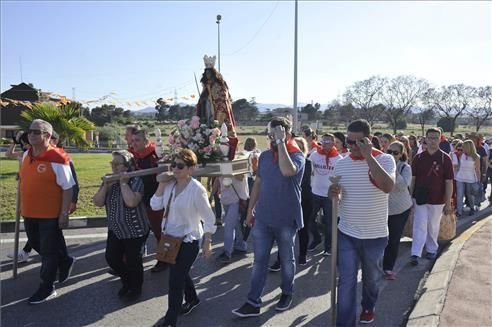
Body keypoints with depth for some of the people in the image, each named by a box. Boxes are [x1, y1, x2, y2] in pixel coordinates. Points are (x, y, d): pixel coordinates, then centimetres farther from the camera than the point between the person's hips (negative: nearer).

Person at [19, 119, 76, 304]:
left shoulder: (57, 159, -18)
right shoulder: (26, 155, 5)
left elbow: (68, 188, -16)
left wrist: (64, 214, -17)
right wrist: (23, 206, 20)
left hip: (50, 214, -8)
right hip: (29, 213, 8)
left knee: (48, 251, 5)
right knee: (36, 245, 22)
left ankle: (47, 288, 21)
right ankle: (65, 261, 44)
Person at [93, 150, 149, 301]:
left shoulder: (136, 181, -17)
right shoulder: (109, 181, 2)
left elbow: (131, 202, -34)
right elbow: (97, 202, -3)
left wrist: (123, 183, -26)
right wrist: (106, 186, -16)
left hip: (135, 231, -6)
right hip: (115, 230, 6)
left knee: (132, 261, 6)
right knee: (112, 258, 9)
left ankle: (136, 288, 32)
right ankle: (127, 282, 36)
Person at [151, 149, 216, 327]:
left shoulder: (197, 189, -21)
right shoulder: (170, 184, -4)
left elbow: (209, 219, -15)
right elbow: (155, 206, -3)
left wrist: (207, 242, -12)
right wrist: (161, 184, -12)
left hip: (189, 240, -6)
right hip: (171, 237, 6)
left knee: (175, 279, -1)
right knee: (180, 273, 22)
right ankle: (192, 299, 49)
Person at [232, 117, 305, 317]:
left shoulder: (297, 155, -11)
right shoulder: (265, 155, 5)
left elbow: (287, 171, -35)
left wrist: (281, 143, -26)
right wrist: (250, 209, 11)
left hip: (287, 220, -4)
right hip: (263, 218, 4)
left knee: (286, 260, 14)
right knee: (259, 260, 7)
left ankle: (287, 293, 35)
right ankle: (253, 302, 15)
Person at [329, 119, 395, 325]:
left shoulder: (384, 159, -11)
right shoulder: (342, 164, 0)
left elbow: (388, 187, -31)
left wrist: (368, 156, -31)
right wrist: (333, 194, -14)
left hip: (375, 235, -1)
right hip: (346, 234, 1)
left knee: (372, 277, 21)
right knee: (346, 282, 1)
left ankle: (368, 307, 49)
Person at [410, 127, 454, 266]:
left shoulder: (445, 158, -7)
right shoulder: (418, 158, -1)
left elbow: (449, 182, -6)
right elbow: (413, 178, 4)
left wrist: (448, 203, -8)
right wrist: (410, 196, 1)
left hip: (437, 199, -1)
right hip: (420, 198, 1)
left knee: (433, 226, 14)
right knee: (419, 226, -1)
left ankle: (432, 249, 33)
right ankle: (415, 254, 0)